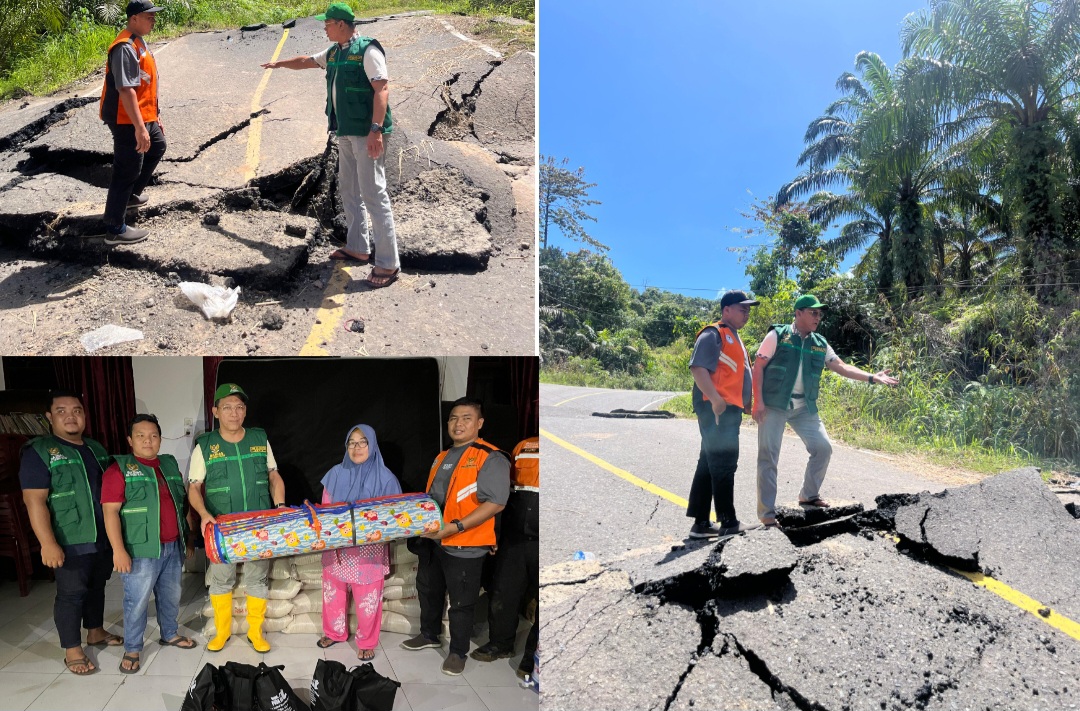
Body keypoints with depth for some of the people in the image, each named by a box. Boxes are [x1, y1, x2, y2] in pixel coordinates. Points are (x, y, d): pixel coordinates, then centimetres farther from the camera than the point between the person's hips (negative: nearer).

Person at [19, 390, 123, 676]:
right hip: (71, 541, -6)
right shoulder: (39, 451, -11)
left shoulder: (96, 448, 10)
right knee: (71, 594, 2)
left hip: (103, 537, 6)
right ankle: (72, 651, 14)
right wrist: (48, 544, -23)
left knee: (96, 587, 18)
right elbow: (35, 501, -17)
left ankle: (96, 632, 35)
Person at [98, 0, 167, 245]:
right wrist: (139, 127, -31)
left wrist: (155, 116, 24)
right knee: (127, 171, -6)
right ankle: (115, 229, 0)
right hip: (128, 121, -11)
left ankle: (132, 194, 44)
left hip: (145, 116, 11)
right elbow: (125, 90, -28)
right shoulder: (126, 48, -21)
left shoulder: (140, 43, 12)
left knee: (157, 148, 31)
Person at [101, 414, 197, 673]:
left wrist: (186, 537, 19)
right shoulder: (120, 469, -8)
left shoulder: (170, 464, 11)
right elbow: (110, 511, -13)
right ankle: (132, 649, 15)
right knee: (137, 601, 0)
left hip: (173, 547, 6)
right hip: (142, 551, -6)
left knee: (171, 596, 17)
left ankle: (170, 633, 35)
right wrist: (119, 550, -19)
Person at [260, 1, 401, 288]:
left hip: (367, 132, -9)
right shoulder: (334, 52, 15)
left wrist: (376, 130, -28)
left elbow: (382, 89, -20)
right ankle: (357, 248, 25)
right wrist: (279, 63, 47)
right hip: (346, 132, 10)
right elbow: (306, 61, 34)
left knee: (374, 194, -12)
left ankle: (388, 263, -11)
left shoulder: (367, 49, -11)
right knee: (349, 190, 14)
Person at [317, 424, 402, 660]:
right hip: (337, 547, 3)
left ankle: (367, 642, 25)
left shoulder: (385, 478, -7)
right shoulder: (336, 474, 2)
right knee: (333, 592, 15)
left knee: (368, 599, 5)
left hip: (369, 548, -3)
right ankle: (334, 632, 39)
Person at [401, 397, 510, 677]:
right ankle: (429, 635, 44)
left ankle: (458, 652, 24)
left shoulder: (491, 458, -15)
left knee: (461, 603, 6)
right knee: (428, 591, 23)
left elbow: (495, 503, -24)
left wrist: (456, 527, -27)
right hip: (431, 541, 8)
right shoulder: (442, 457, 13)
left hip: (464, 547, -8)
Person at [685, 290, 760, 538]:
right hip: (716, 409, -10)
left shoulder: (733, 337, 23)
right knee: (724, 464, -6)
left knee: (709, 464, 11)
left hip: (729, 409, 10)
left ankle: (701, 522, 16)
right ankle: (728, 522, 0)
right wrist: (715, 399, -27)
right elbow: (698, 368, -20)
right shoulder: (713, 334, -9)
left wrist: (744, 402, 24)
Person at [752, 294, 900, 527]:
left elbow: (841, 367, 9)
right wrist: (759, 401, -14)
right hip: (774, 405, -6)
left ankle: (809, 495, 26)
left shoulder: (819, 344, 10)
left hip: (804, 407, 6)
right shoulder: (777, 335, -6)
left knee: (823, 447, 5)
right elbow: (758, 367, -7)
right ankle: (767, 513, 2)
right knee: (768, 457, -5)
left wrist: (872, 377, -3)